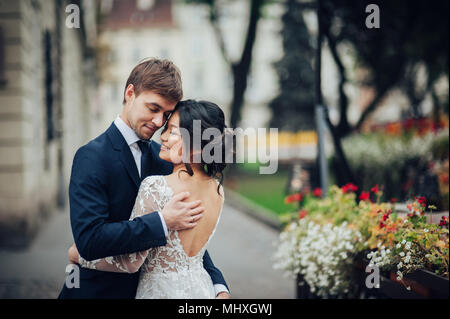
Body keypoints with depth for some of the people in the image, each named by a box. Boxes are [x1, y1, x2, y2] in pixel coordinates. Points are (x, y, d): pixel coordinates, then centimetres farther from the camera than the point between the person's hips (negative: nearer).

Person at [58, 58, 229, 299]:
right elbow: (89, 240, -26)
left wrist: (218, 286, -5)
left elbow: (185, 232, 7)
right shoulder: (92, 157, -15)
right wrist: (162, 221, -29)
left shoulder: (163, 157, 4)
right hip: (98, 290, -5)